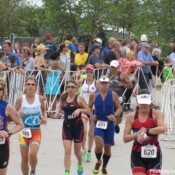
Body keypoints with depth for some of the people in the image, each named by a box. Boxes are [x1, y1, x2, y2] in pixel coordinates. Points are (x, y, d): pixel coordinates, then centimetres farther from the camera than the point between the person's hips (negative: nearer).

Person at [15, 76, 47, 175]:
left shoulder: (40, 99, -3)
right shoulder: (20, 99, -6)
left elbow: (44, 110, 16)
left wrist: (45, 118, -3)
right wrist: (18, 115, -21)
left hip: (36, 132, -1)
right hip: (24, 131, 1)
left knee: (32, 154, -19)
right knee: (24, 158, 5)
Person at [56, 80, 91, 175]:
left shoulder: (79, 98, -7)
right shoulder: (63, 98, 3)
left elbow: (89, 111, -7)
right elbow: (60, 108, 22)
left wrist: (80, 110, -24)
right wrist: (58, 112, 0)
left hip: (77, 126, -2)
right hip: (66, 127, 2)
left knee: (77, 151, 14)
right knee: (67, 151, -11)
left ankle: (80, 165, 43)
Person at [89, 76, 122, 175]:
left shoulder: (113, 95, -4)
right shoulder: (94, 95, -4)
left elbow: (119, 108, 2)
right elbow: (89, 107, 9)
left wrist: (115, 115, -16)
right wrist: (91, 115, -9)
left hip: (109, 124, 1)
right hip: (98, 123, -1)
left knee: (107, 147, 9)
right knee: (99, 145, -21)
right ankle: (98, 161, 11)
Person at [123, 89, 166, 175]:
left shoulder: (156, 114, -7)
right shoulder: (131, 116, -1)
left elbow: (162, 128, -27)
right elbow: (125, 138, -3)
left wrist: (146, 131, -33)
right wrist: (136, 135, -22)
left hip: (154, 155, -1)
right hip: (137, 155, 1)